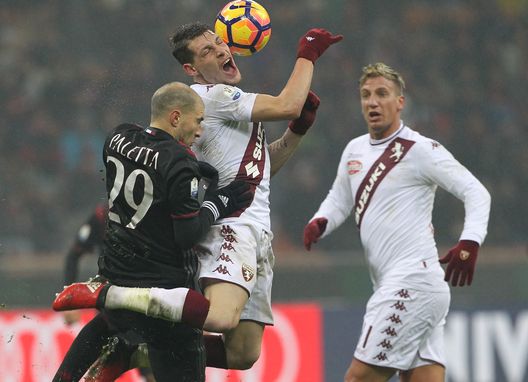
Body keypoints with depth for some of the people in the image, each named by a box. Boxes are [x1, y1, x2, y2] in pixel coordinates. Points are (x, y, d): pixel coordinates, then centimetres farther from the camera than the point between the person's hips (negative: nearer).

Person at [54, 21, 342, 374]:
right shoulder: (213, 95, -7)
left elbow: (265, 164, 27)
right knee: (220, 316, -35)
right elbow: (287, 106, -15)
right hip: (231, 225, -10)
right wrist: (308, 54, -3)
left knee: (243, 354, 2)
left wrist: (298, 129, 13)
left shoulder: (229, 102, 23)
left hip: (256, 232, 10)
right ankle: (103, 295, -25)